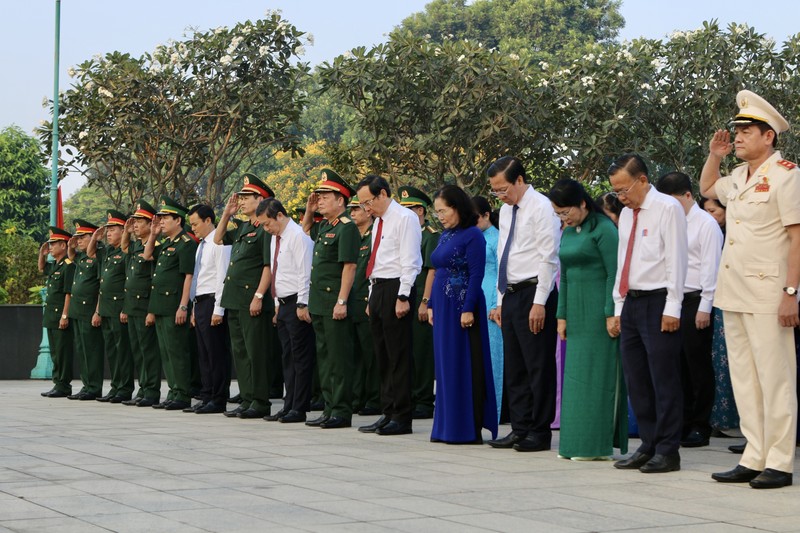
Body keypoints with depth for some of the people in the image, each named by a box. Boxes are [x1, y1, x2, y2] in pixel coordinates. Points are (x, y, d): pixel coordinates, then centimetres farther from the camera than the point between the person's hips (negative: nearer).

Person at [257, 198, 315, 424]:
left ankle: (299, 408, -3)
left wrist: (302, 305, -19)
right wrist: (278, 304, 18)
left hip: (296, 303, -9)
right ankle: (289, 406, 15)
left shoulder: (298, 236, -13)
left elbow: (305, 273, -17)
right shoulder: (275, 238, 16)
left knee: (301, 357, -5)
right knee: (287, 357, 11)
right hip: (283, 304, 10)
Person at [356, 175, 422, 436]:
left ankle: (402, 418, -4)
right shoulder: (379, 222, 19)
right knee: (383, 357, 10)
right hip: (378, 289, 9)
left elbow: (410, 262, -15)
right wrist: (373, 298, 17)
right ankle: (388, 414, 16)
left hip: (396, 290, -9)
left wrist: (403, 297, -20)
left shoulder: (405, 219, -9)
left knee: (399, 356, -7)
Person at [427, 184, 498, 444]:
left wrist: (468, 309, -20)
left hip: (462, 306, -8)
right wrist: (431, 305, 14)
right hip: (443, 306, 8)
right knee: (445, 366, 10)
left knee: (465, 366, -4)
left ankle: (469, 429, 1)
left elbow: (476, 275, -15)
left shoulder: (473, 235, -10)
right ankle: (447, 427, 16)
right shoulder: (445, 236, 14)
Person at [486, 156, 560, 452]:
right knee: (514, 367, 10)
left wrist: (539, 303, -18)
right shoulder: (506, 211, 16)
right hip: (511, 295, 9)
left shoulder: (541, 208, -9)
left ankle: (540, 432, 2)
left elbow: (548, 258, -14)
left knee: (538, 367, -4)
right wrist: (500, 302, 16)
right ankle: (520, 429, 16)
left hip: (534, 292, -9)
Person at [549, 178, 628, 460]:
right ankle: (578, 443, 13)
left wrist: (612, 313, -17)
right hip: (577, 313, 8)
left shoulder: (603, 229, -9)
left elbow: (614, 274, -13)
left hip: (599, 311, -8)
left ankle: (599, 444, -2)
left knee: (599, 373, -5)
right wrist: (562, 315, 13)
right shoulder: (568, 233, 14)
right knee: (576, 375, 8)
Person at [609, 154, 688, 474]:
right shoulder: (626, 214, 17)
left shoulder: (668, 208, -7)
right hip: (631, 302, 8)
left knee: (664, 381, -5)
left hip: (658, 303, -8)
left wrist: (671, 309, -15)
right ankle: (648, 446, 16)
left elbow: (676, 259, -11)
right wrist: (619, 308, 15)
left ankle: (667, 451, 0)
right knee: (636, 381, 9)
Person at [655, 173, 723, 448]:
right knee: (678, 365, 9)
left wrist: (704, 307, -14)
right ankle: (682, 423, 16)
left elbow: (711, 267, -10)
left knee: (698, 366, 0)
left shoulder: (706, 224, -5)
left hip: (694, 301, -7)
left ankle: (700, 427, 7)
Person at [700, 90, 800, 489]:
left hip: (766, 294, -8)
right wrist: (714, 155, 21)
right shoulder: (738, 178, 15)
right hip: (733, 292, 8)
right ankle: (754, 459, 16)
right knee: (744, 379, 10)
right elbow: (706, 189, 38)